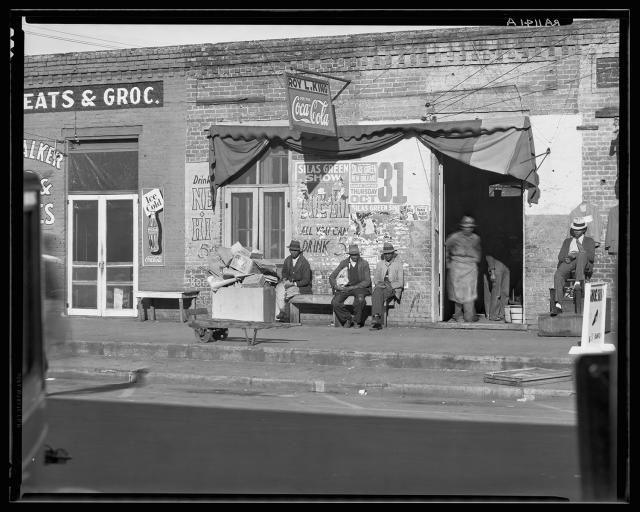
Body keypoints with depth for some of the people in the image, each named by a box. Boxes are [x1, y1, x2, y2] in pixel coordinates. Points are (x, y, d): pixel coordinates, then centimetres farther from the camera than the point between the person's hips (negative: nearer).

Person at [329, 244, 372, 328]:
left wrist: (352, 287, -14)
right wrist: (336, 286, -13)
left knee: (360, 299, -37)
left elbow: (367, 281, -6)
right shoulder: (344, 263, 8)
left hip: (359, 287, -2)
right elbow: (331, 277, 9)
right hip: (345, 288, 3)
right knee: (334, 302, -25)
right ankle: (347, 318, -1)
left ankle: (357, 321, -11)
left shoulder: (364, 263, 0)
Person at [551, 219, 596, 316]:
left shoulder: (589, 241, 22)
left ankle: (578, 282, -47)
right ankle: (558, 305, -41)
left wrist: (577, 254, -14)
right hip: (568, 263, 2)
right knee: (558, 275, -31)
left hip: (584, 265, -2)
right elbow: (560, 257, 18)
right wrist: (567, 257, -7)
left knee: (582, 254, -37)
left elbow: (591, 257, 4)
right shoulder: (567, 241, 31)